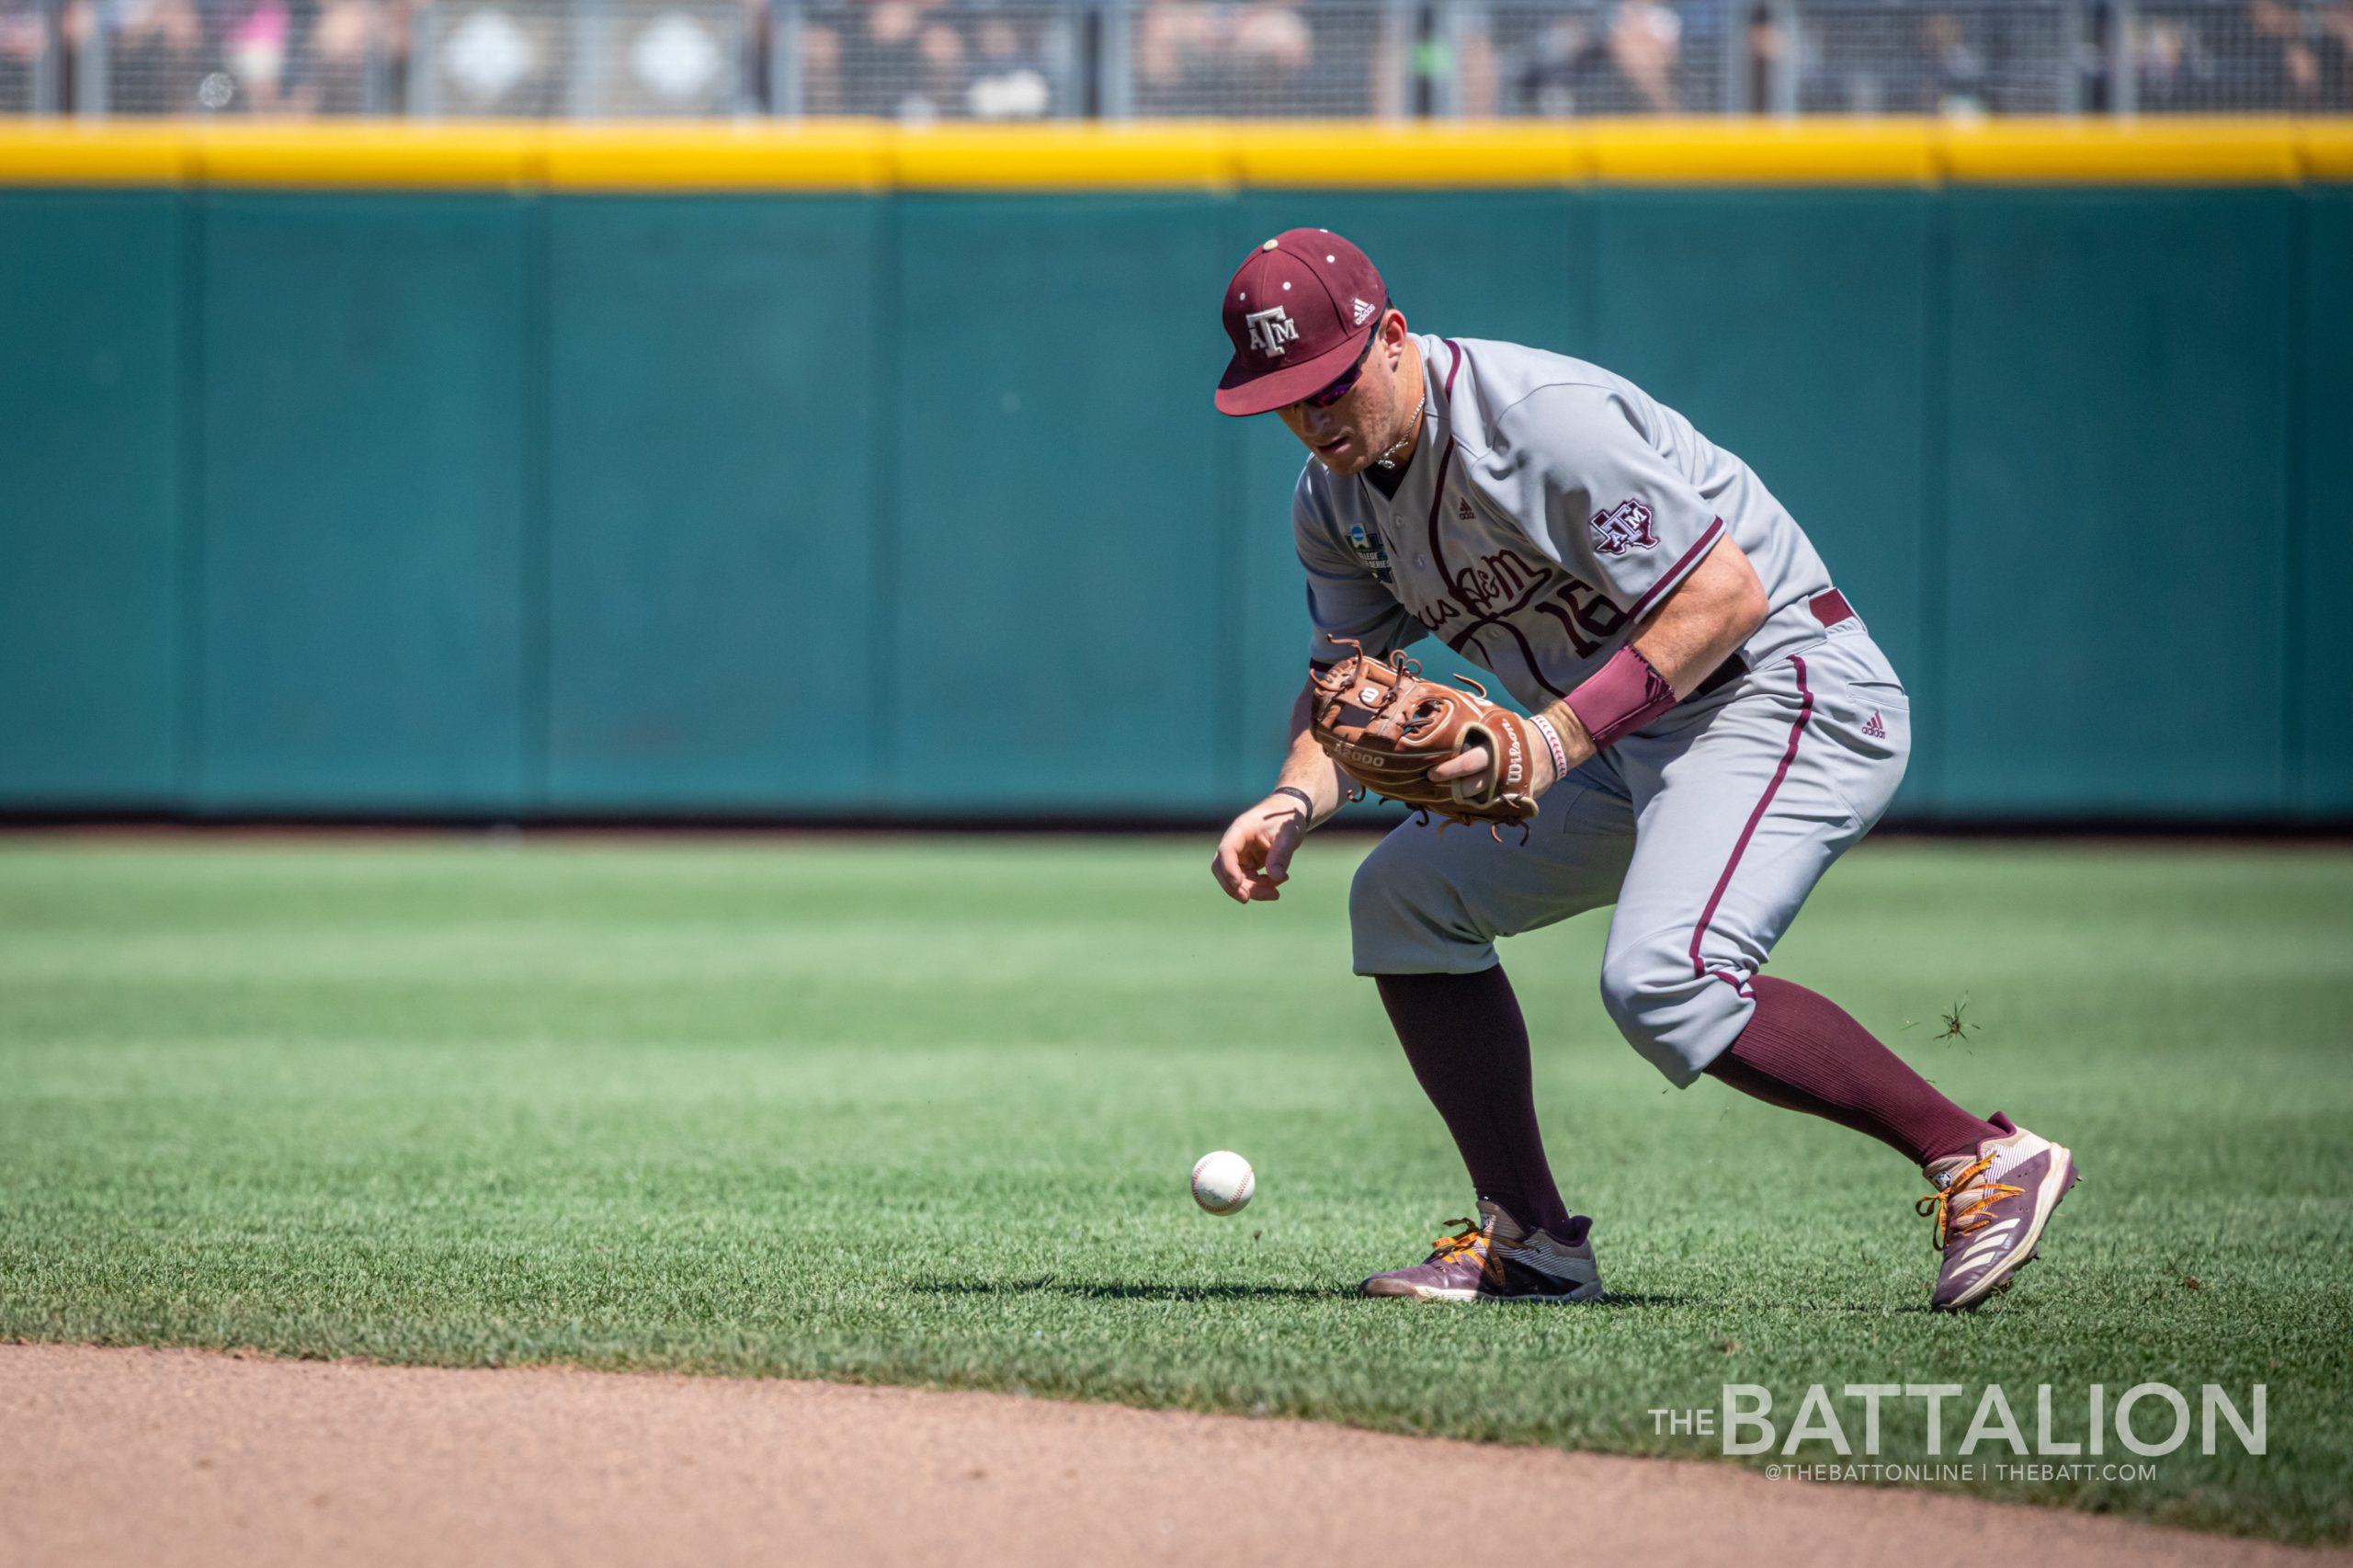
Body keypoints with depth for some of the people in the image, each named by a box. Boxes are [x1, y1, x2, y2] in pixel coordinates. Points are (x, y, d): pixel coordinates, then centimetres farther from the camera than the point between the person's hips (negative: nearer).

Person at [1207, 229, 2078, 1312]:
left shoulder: (1542, 419, -23)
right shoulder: (1336, 499, 5)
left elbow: (1728, 594, -25)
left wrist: (1560, 737, -31)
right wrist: (1293, 803, -11)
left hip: (1787, 693, -10)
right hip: (1629, 742, 10)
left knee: (1662, 979, -29)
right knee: (1404, 895, 7)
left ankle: (1980, 1161, -20)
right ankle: (1530, 1241, 7)